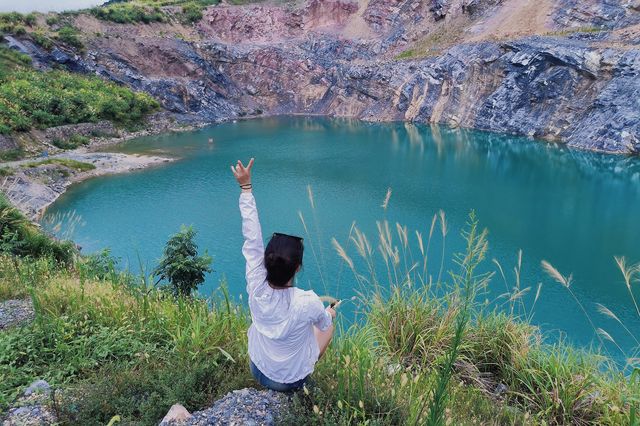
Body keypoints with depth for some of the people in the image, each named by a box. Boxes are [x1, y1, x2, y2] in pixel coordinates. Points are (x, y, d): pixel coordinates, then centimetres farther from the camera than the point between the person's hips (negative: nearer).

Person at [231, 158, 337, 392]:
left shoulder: (256, 289, -29)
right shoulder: (308, 302, -35)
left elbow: (251, 239, -21)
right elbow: (323, 325, -11)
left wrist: (246, 188, -15)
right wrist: (329, 313, 14)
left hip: (258, 372, 2)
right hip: (293, 380, -2)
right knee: (329, 325, 19)